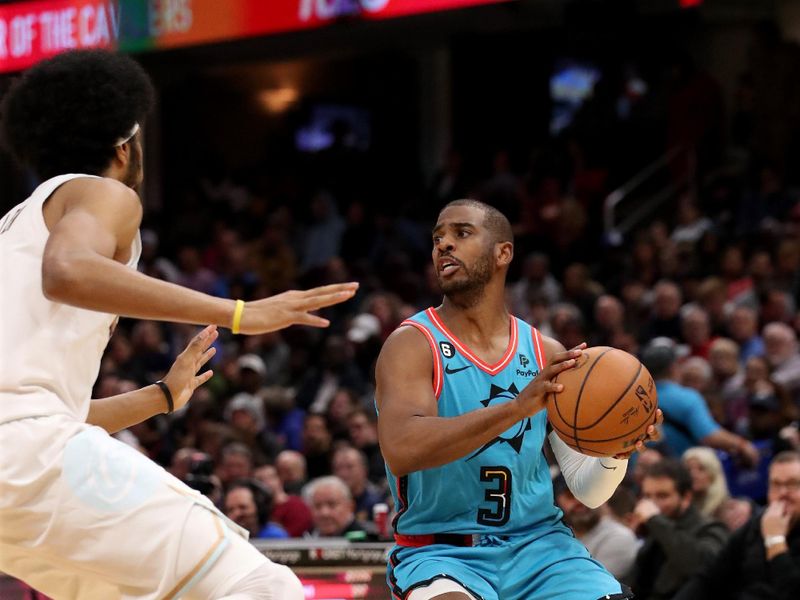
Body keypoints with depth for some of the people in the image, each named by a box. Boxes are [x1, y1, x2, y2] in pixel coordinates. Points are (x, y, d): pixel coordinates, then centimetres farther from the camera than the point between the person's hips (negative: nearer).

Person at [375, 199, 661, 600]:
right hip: (441, 552, -5)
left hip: (537, 544, 5)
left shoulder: (548, 356, 6)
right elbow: (400, 450, -27)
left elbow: (588, 490, 7)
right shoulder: (412, 345, -8)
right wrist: (519, 406, -34)